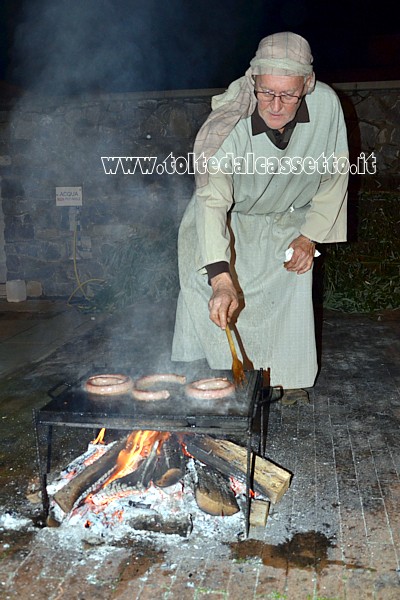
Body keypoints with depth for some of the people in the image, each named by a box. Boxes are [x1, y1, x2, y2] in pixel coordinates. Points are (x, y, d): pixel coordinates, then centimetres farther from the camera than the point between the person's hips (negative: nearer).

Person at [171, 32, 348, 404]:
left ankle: (288, 377, 13)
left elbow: (334, 176, -10)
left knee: (293, 285, -7)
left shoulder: (326, 105, -25)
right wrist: (221, 280, -57)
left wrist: (310, 236, -12)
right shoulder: (229, 124, -35)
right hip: (229, 219, -2)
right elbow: (212, 200, -45)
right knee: (205, 288, -10)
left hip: (287, 219, 2)